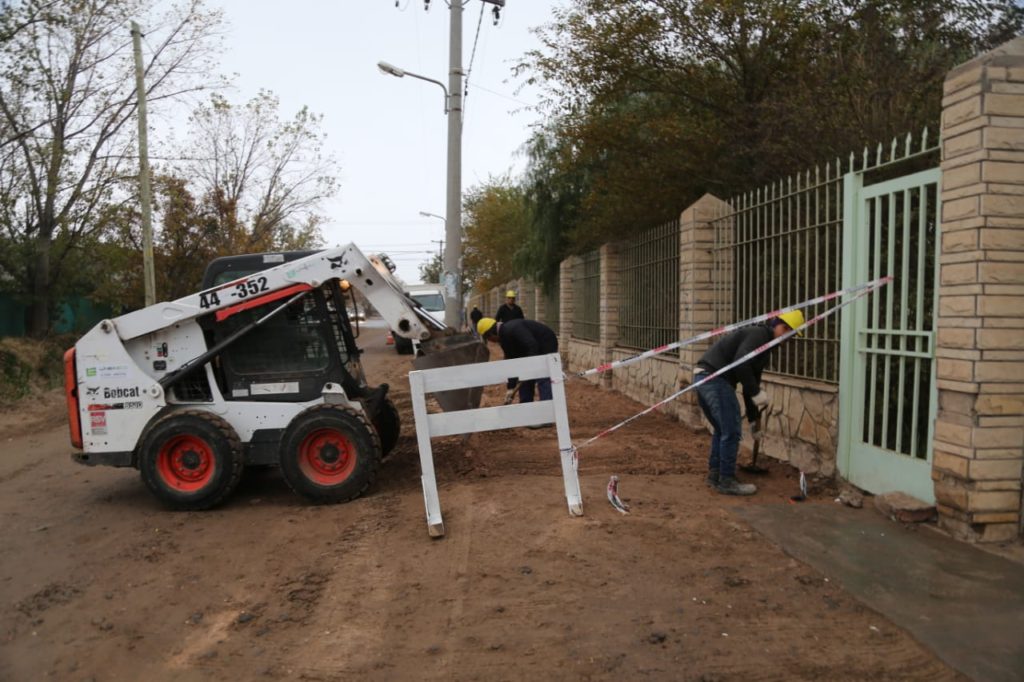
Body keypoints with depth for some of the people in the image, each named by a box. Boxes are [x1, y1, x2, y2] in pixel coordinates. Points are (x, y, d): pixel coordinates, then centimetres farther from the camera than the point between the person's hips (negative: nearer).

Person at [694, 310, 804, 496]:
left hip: (702, 377, 10)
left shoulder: (763, 344, 25)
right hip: (715, 378, -10)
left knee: (721, 430, 21)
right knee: (731, 431, -2)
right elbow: (740, 364, -22)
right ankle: (726, 481, 6)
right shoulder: (760, 334, -6)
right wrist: (757, 393, -12)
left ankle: (715, 474, 28)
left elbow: (750, 381, 29)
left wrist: (753, 420, 32)